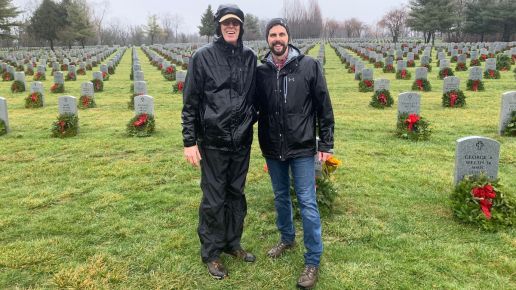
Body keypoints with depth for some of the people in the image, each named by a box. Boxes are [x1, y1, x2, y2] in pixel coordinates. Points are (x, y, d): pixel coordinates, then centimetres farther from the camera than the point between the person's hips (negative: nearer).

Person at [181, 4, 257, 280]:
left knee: (236, 194, 15)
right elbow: (190, 102, -6)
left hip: (241, 140, 4)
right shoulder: (203, 56, -6)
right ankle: (211, 252, 23)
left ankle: (232, 243, 33)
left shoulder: (249, 57, 5)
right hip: (213, 141, -4)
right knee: (214, 199, 5)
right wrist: (190, 141, -9)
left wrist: (252, 123, 12)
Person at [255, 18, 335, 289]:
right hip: (272, 149, 3)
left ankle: (313, 261, 13)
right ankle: (287, 237, 42)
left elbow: (324, 107, -5)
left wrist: (326, 143, -6)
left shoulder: (309, 66, -7)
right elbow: (254, 107, 9)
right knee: (281, 197, 19)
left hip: (302, 148, -3)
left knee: (307, 203, 1)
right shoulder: (260, 71, 0)